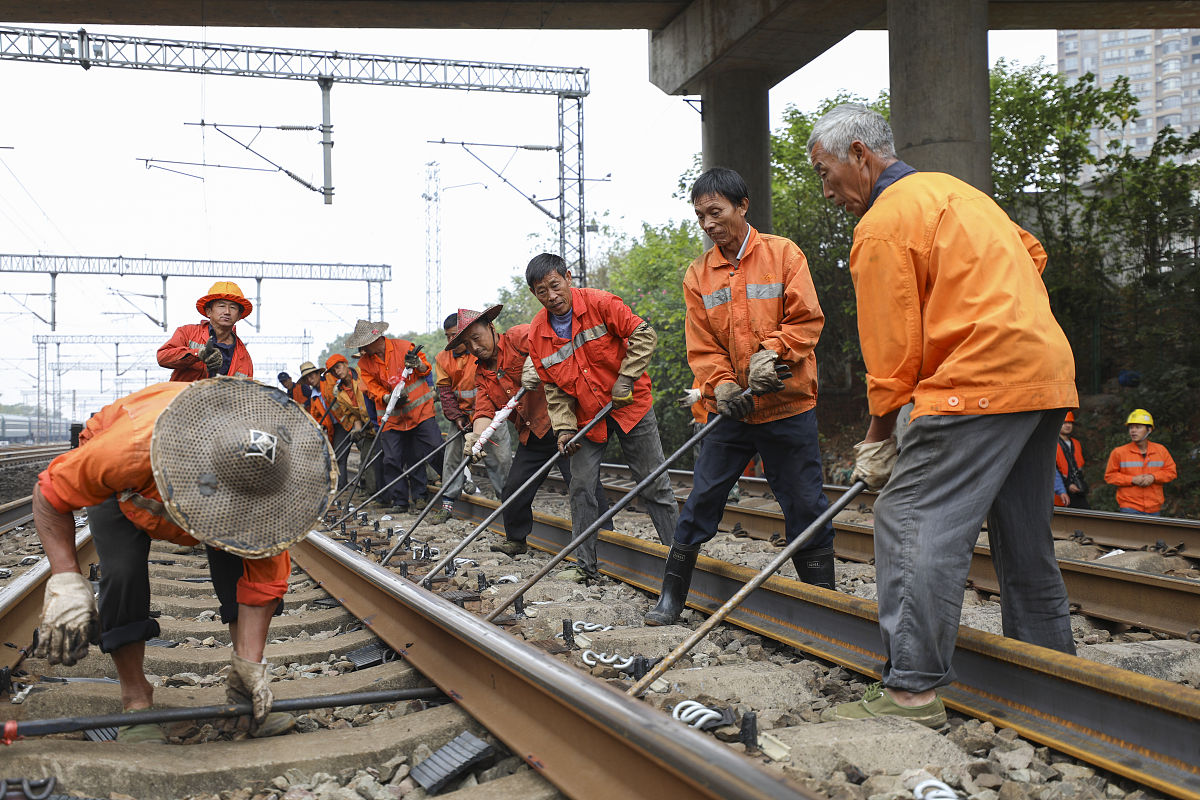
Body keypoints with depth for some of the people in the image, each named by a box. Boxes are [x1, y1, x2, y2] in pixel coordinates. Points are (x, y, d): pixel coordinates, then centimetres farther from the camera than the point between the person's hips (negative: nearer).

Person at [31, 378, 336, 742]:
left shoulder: (263, 470, -38)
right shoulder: (131, 449, -49)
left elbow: (263, 572, -28)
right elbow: (50, 493, -32)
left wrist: (250, 663, -33)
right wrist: (66, 580, -44)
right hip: (126, 489, -2)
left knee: (238, 559, -19)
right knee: (123, 572, -22)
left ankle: (242, 686, -4)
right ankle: (136, 702, -5)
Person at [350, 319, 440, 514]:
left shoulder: (404, 347, -4)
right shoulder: (365, 363, 3)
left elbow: (426, 370, 5)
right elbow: (374, 390, 1)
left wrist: (417, 363, -18)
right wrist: (389, 398, -19)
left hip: (420, 410, -2)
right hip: (393, 417, 2)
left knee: (436, 449, -8)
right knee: (392, 460, -3)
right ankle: (400, 501, 7)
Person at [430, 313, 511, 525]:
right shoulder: (443, 359, 4)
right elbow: (445, 391, 3)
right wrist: (456, 417, -9)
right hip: (461, 415, 4)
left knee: (501, 457, -5)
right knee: (452, 457, 1)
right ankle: (447, 504, 8)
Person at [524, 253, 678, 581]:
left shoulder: (600, 303, -15)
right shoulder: (537, 334, -3)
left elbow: (643, 335, -14)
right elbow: (554, 388, 2)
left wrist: (625, 379, -18)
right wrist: (564, 427, -9)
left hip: (630, 406, -3)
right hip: (586, 416, 4)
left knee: (655, 485, 1)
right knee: (582, 489, 3)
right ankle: (586, 566, 14)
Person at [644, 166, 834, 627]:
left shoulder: (783, 254, -2)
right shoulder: (698, 275, 6)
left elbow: (806, 320, -5)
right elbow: (701, 345, 4)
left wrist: (771, 352, -20)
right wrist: (721, 384, -12)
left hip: (788, 405, -2)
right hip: (728, 409, 3)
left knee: (805, 504, 2)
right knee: (702, 499, 4)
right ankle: (672, 594, 15)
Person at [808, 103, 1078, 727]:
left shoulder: (882, 224, -7)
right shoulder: (947, 189, 21)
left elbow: (892, 349, -8)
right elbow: (1031, 255, 28)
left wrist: (877, 439, 1)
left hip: (981, 378, -10)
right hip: (1048, 369, 10)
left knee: (910, 519, -11)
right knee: (1022, 533, 17)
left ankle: (912, 689, -15)